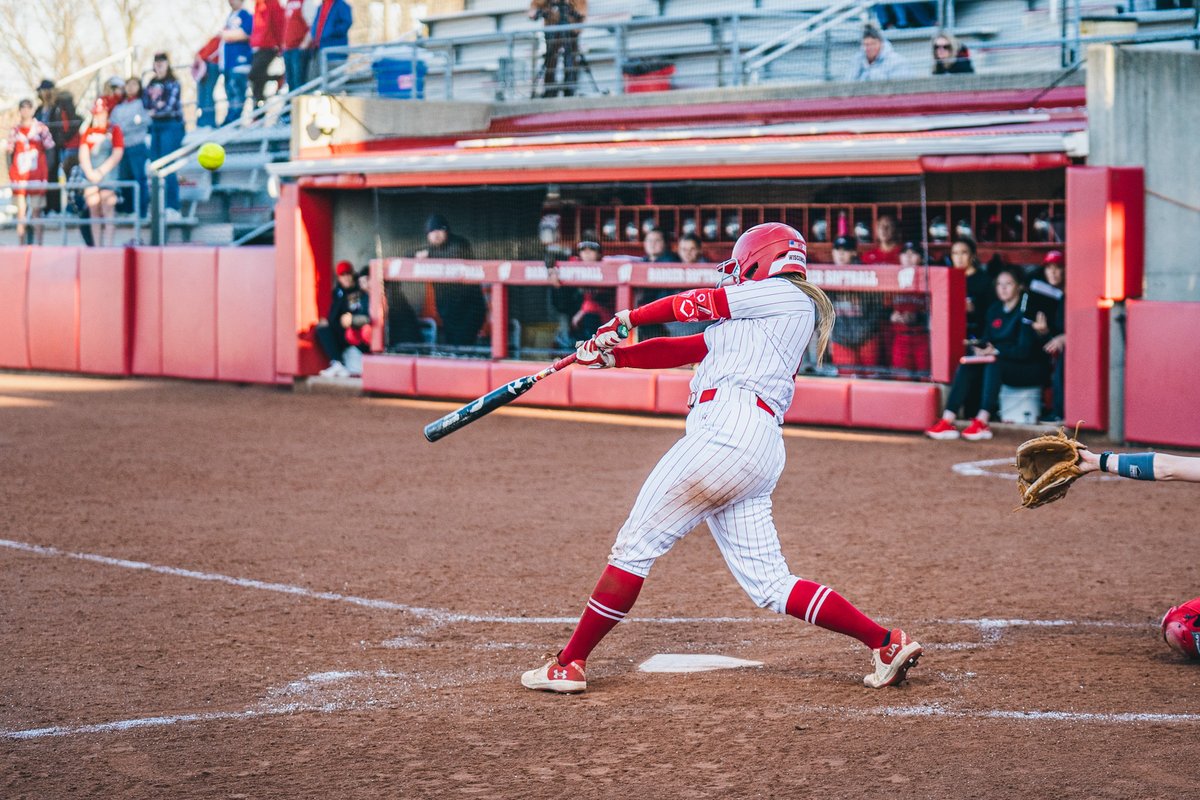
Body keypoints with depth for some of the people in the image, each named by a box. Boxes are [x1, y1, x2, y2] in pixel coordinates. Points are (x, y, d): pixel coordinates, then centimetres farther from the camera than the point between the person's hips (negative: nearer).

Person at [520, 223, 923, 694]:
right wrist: (613, 355, 14)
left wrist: (628, 318, 21)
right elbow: (679, 352, 24)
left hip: (730, 426, -9)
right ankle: (887, 643, 1)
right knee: (768, 584, 5)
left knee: (635, 545, -5)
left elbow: (696, 303, 8)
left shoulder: (786, 295, 7)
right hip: (757, 453, 9)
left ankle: (569, 663, -2)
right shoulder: (741, 325, 31)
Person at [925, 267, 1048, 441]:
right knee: (966, 367, -16)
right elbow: (986, 340, 13)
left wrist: (995, 351, -23)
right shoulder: (994, 310, 10)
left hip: (1030, 369, -7)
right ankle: (947, 421, -27)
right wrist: (978, 348, -10)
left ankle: (982, 423, -41)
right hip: (1002, 364, 7)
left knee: (993, 365, -34)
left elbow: (1024, 350, -18)